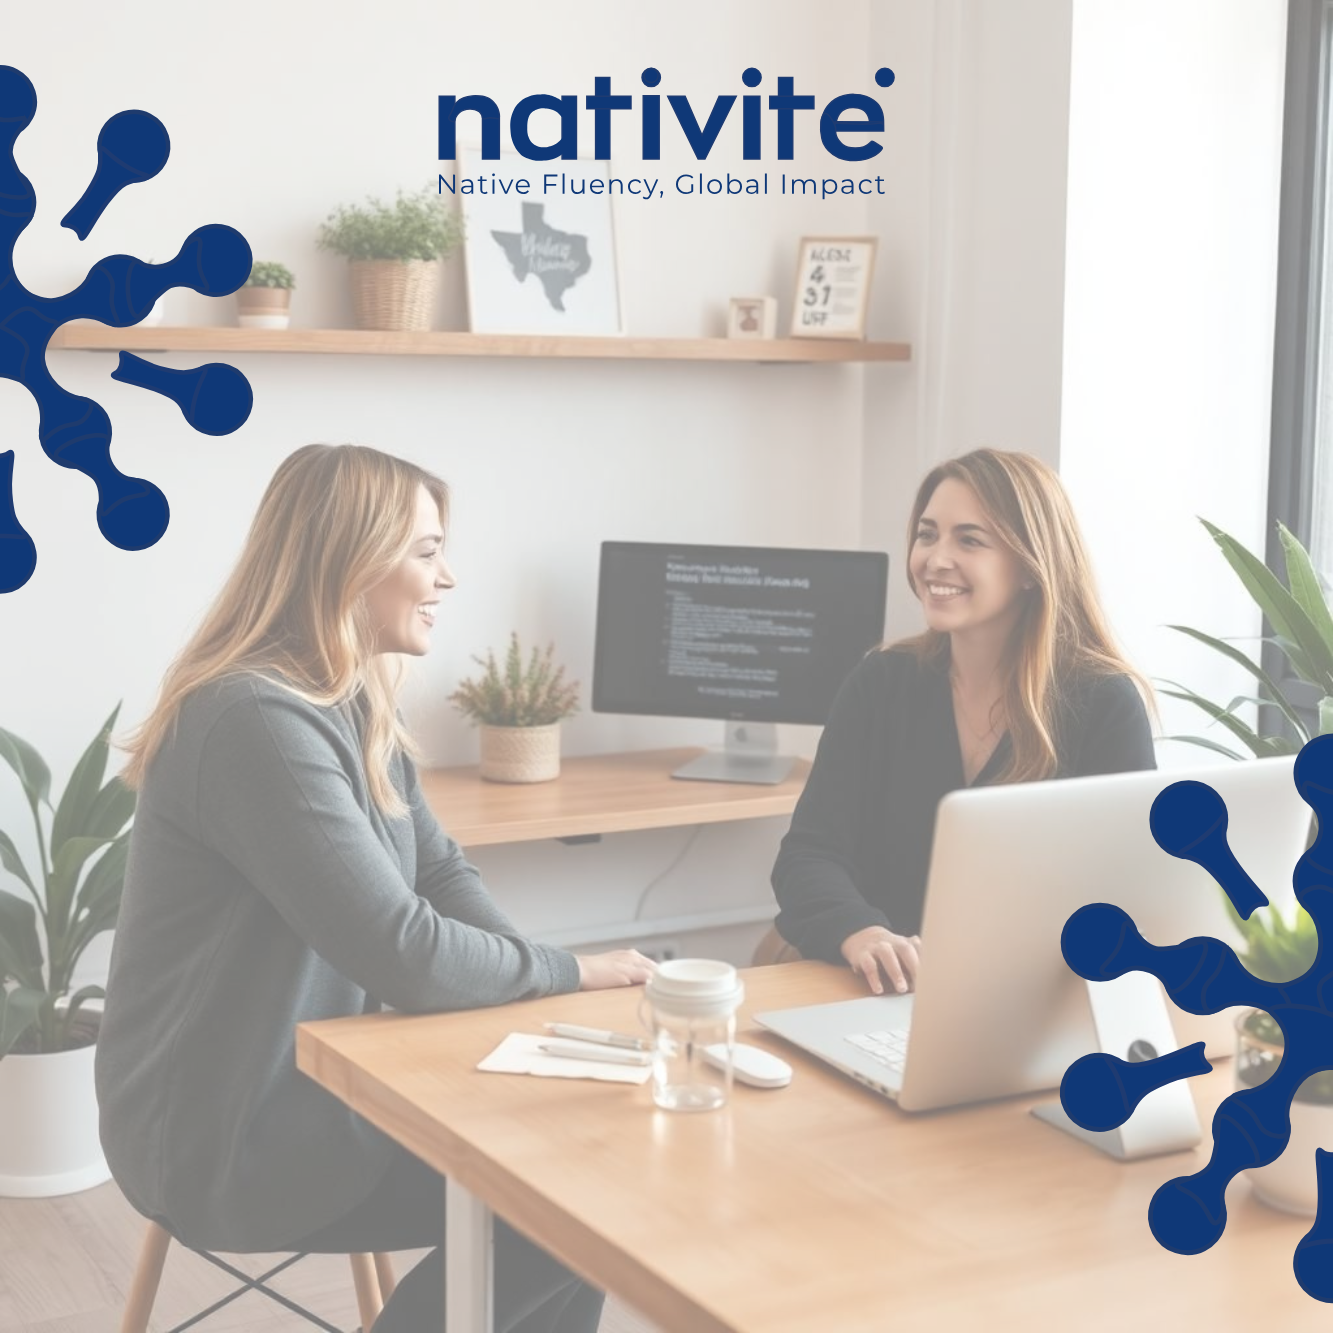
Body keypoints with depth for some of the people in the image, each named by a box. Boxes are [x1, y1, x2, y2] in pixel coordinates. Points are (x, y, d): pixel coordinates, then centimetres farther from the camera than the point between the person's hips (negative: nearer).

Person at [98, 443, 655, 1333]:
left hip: (315, 1078, 9)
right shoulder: (260, 720, -25)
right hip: (223, 1130, -9)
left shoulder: (356, 706, 7)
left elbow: (442, 876, 7)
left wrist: (542, 988, -11)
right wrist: (569, 973, -13)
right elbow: (404, 953, -28)